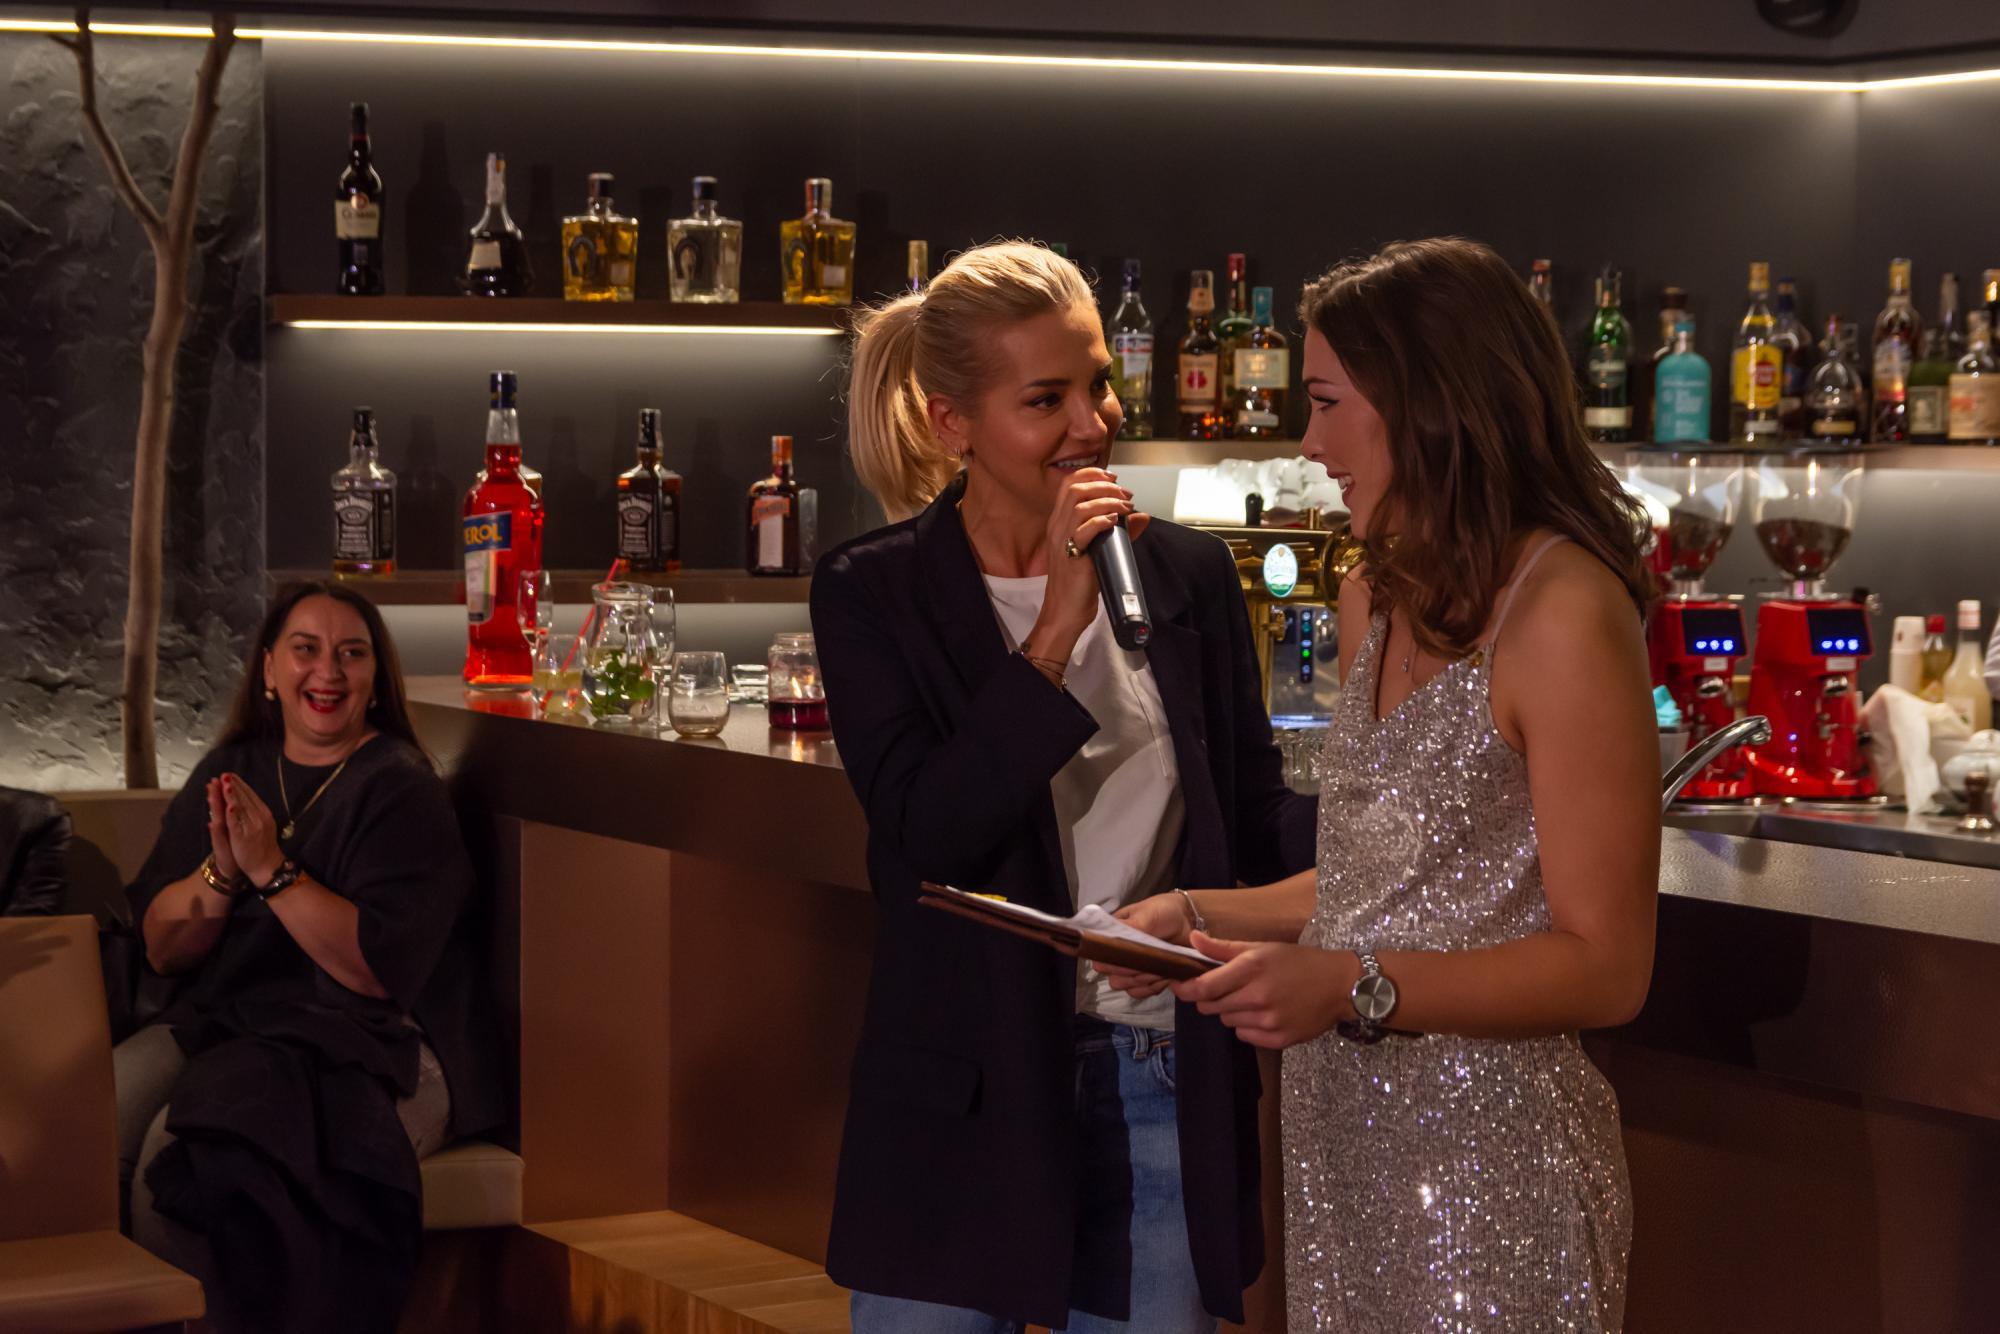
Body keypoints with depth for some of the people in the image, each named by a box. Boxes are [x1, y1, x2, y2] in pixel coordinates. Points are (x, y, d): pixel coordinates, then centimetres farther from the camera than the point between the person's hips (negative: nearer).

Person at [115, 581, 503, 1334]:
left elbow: (381, 971, -16)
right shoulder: (232, 771, 12)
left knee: (182, 1154, -31)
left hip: (379, 1052, -6)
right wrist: (221, 872, -12)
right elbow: (161, 947, 8)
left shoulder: (400, 790, -5)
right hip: (221, 1026, 6)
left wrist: (272, 869, -19)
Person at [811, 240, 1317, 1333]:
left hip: (1169, 1089, 3)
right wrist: (1058, 630, -20)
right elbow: (928, 833, -16)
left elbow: (1255, 819, 8)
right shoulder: (874, 595, -5)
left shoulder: (1187, 574, 4)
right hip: (967, 1101, -2)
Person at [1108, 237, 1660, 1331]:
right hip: (1339, 1127, 8)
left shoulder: (1563, 612, -16)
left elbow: (1603, 968, -16)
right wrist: (1205, 915, 5)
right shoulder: (1379, 599, 12)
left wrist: (1356, 988, -24)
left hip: (1489, 1151, -8)